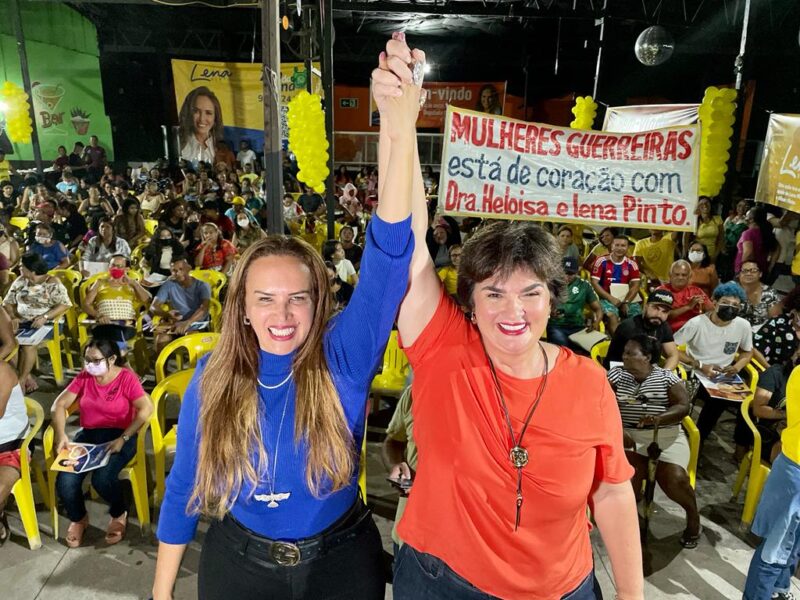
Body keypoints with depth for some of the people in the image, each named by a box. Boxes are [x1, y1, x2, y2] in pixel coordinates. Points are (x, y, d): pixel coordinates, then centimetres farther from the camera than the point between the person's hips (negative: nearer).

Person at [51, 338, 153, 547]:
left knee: (102, 478, -29)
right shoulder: (84, 377, 4)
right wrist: (60, 434, -11)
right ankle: (79, 519, 16)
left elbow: (146, 409, -19)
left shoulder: (126, 377, -11)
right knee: (65, 481, -19)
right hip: (88, 435, 5)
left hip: (119, 436, -4)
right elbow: (59, 404, 5)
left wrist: (123, 439, -24)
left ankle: (120, 514, 7)